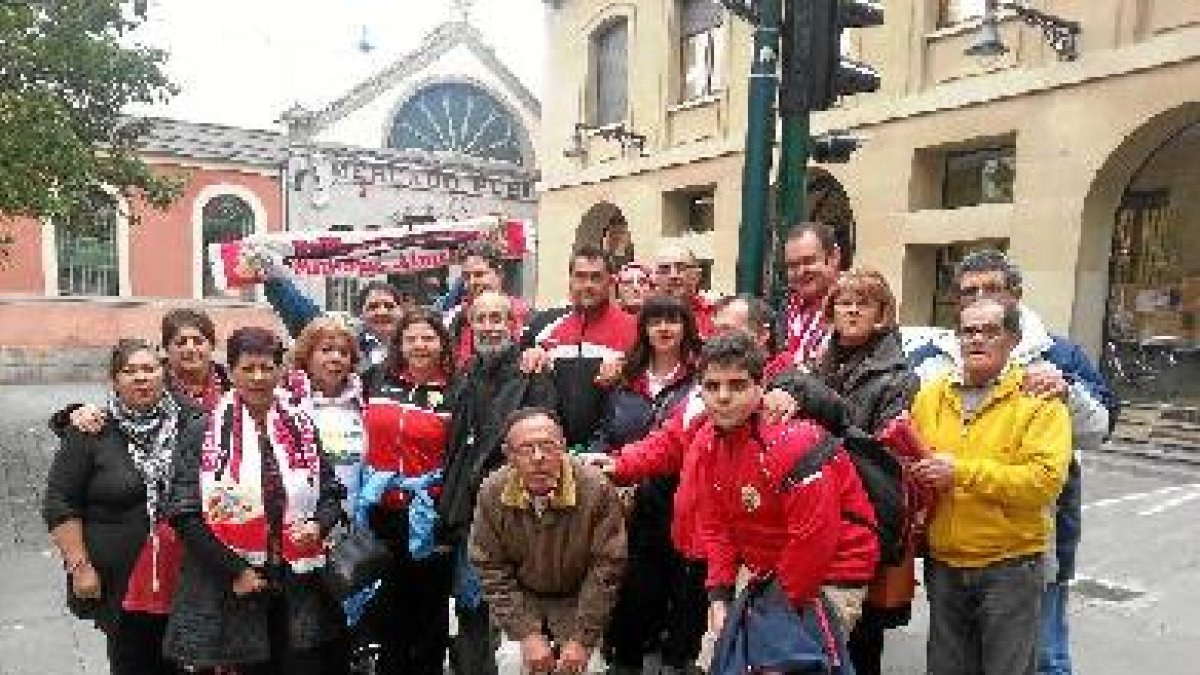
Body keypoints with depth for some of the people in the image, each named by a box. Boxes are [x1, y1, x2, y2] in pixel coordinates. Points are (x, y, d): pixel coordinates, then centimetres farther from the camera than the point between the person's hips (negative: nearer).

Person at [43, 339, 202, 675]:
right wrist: (79, 565, -8)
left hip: (184, 576, 2)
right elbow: (60, 504, -3)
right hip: (120, 581, -2)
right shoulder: (92, 432, -4)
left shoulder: (191, 425, 2)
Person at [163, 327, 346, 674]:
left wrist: (319, 525, -8)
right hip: (230, 593, -2)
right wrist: (234, 570, -11)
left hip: (299, 589, 3)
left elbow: (331, 493, 13)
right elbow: (185, 514, -6)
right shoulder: (204, 432, -2)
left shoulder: (302, 427, 7)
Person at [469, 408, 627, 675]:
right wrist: (527, 633, -16)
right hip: (522, 597, 2)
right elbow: (491, 568, -11)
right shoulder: (491, 493, -19)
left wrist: (583, 639, -18)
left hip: (577, 599, -1)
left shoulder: (597, 489, -27)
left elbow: (607, 567, -20)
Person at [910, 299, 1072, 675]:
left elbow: (1045, 480, -19)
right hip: (943, 563, 4)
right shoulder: (930, 396, 6)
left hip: (1010, 563, -4)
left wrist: (961, 471, -23)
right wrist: (915, 477, -6)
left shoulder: (1039, 400, -7)